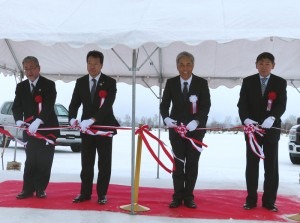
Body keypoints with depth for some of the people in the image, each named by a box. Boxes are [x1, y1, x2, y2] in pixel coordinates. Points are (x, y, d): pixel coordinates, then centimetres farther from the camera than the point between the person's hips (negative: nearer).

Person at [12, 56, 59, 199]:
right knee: (30, 161, 4)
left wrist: (38, 121, -32)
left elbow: (49, 106, -17)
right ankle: (28, 189, 10)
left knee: (44, 161, 1)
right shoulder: (21, 87, 10)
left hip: (47, 128, -3)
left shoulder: (49, 85, -5)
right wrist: (19, 120, -18)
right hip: (30, 130, 3)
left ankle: (40, 189, 12)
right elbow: (16, 106, 4)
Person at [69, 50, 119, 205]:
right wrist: (72, 118, -19)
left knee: (104, 163, 3)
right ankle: (85, 193, 15)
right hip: (86, 128, 3)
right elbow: (74, 103, 2)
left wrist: (92, 120, -30)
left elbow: (107, 105, -18)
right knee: (86, 163, 7)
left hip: (104, 127, -3)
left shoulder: (110, 82, -6)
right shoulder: (80, 82, 6)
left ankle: (102, 194, 13)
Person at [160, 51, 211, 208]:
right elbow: (164, 104, 1)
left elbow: (206, 106, -8)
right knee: (178, 162, 4)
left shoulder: (202, 83, -4)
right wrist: (166, 118, -19)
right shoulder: (171, 83, 1)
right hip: (176, 128, 1)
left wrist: (195, 122, -24)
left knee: (192, 163, 4)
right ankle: (178, 196, 12)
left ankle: (188, 196, 14)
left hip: (195, 129, -1)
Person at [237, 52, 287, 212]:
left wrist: (271, 118, -28)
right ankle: (251, 199, 13)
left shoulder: (280, 82, 2)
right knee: (252, 164, 5)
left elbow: (282, 105, -9)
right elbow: (242, 103, -4)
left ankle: (269, 200, 11)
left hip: (272, 129, 0)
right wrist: (246, 119, -23)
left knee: (271, 165, 3)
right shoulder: (248, 81, 4)